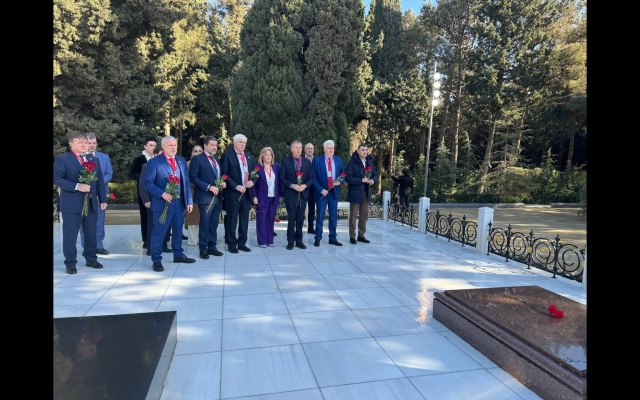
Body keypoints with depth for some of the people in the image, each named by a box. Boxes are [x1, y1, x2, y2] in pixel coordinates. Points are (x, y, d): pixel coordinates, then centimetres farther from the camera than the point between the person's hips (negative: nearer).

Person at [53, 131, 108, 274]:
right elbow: (57, 179, -13)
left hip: (91, 203, 5)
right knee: (70, 235, 3)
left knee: (91, 233, 12)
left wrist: (103, 199, 7)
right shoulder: (62, 159, -3)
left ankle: (91, 259, 25)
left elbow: (100, 181, 11)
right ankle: (70, 263, 14)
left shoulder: (94, 160, 12)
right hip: (71, 204, -5)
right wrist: (76, 186, -23)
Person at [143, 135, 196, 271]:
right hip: (162, 203, -5)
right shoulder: (154, 162, -6)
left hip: (180, 202, 5)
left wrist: (189, 201, 5)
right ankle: (156, 260, 12)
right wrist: (162, 194, -22)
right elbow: (148, 183, -10)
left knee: (178, 231, 15)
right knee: (158, 233, 2)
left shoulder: (181, 160, 10)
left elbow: (186, 182, 10)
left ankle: (178, 255, 29)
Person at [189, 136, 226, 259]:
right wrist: (209, 187, -18)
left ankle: (212, 247, 20)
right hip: (205, 197, -7)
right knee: (204, 224, 1)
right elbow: (193, 178, -13)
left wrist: (222, 182, 2)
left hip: (217, 197, 7)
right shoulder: (197, 159, -6)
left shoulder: (217, 160, 17)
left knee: (214, 224, 11)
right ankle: (203, 249, 12)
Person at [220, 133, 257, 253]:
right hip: (233, 192, -5)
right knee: (232, 220, 2)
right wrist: (236, 186, -17)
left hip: (247, 192, 5)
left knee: (244, 219, 10)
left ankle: (242, 243, 19)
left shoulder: (250, 156, 14)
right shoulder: (227, 155, -3)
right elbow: (224, 174, -10)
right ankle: (232, 244, 12)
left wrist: (252, 181, -6)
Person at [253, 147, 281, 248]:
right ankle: (262, 241, 10)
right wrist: (254, 196, -11)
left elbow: (279, 182, 10)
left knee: (271, 219, 9)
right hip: (262, 198, -4)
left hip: (274, 198, 4)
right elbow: (253, 183, -5)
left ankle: (270, 240, 17)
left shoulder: (276, 167, 9)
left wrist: (279, 196, 6)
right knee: (261, 219, 2)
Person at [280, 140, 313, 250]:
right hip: (290, 194, -3)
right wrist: (292, 185, -17)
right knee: (292, 218, 1)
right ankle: (290, 241, 11)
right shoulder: (285, 161, -1)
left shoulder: (307, 161, 8)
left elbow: (311, 178, 6)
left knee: (300, 219, 8)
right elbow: (282, 178, -5)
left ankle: (299, 240, 17)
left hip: (303, 194, 3)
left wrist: (305, 185, -12)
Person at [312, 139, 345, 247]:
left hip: (334, 192, 3)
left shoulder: (339, 160, 8)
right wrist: (321, 189, -14)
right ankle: (318, 238, 12)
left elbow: (343, 175, 12)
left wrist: (339, 182, -9)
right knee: (320, 216, 3)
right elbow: (314, 177, -6)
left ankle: (333, 238, 18)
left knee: (333, 216, 8)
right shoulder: (317, 160, -3)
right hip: (322, 192, -3)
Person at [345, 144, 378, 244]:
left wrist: (373, 180, -5)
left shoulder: (370, 162, 10)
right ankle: (352, 237, 9)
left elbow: (375, 174, 18)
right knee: (353, 215, 1)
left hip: (366, 193, 6)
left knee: (364, 215, 10)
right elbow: (348, 178, -16)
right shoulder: (351, 163, -9)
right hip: (355, 193, -6)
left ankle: (361, 235, 21)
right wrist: (361, 180, -22)